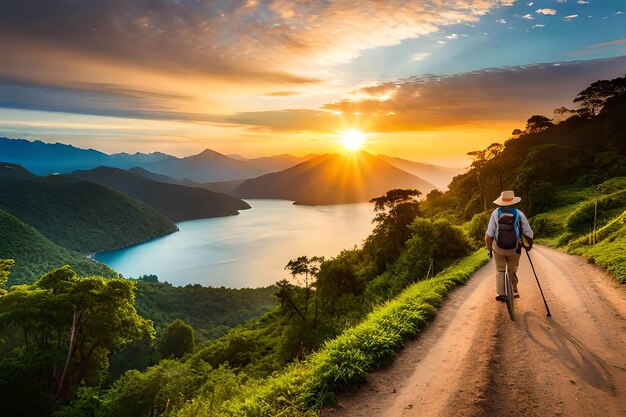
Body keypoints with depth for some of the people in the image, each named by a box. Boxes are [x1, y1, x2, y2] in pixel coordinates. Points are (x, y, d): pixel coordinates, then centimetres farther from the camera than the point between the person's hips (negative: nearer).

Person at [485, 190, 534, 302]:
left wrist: (489, 249, 1)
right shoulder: (519, 214, -8)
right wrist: (529, 245, 13)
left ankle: (500, 293, 4)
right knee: (512, 271, 21)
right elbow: (528, 233, -6)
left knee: (500, 271, 14)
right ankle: (514, 291, 32)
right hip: (514, 249, 1)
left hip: (498, 248, -1)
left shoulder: (496, 212, -10)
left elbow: (489, 234, -10)